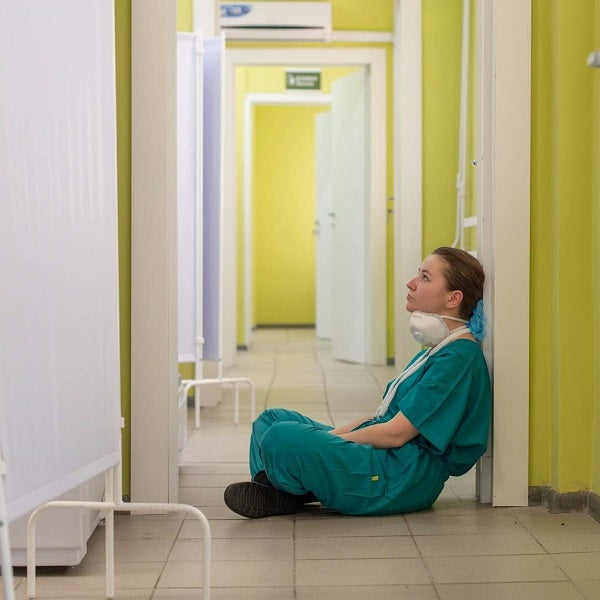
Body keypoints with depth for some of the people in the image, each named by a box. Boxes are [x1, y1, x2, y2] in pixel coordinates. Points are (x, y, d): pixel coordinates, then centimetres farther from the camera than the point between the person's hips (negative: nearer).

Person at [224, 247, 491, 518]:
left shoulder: (458, 358, -16)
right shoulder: (438, 350, 17)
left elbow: (396, 433, -19)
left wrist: (326, 442, -11)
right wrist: (330, 436, 6)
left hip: (407, 476, -11)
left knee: (283, 437, -30)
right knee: (272, 418, 13)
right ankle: (273, 491, -11)